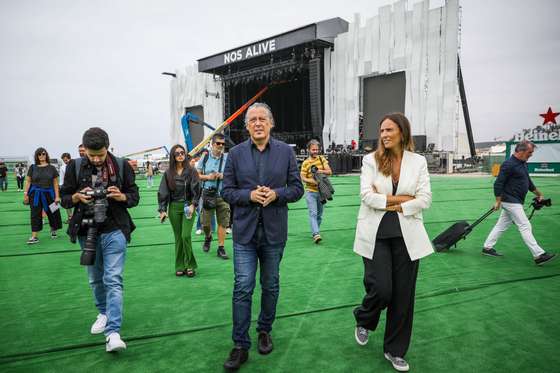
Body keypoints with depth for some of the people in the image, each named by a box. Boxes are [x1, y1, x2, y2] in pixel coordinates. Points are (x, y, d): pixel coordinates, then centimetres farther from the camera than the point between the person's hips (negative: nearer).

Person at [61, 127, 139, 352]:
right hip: (86, 231, 3)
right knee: (95, 279, 17)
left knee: (113, 280, -9)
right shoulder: (75, 166, 0)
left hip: (114, 230, -3)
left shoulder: (121, 166, -3)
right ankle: (104, 313, 40)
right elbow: (64, 199, 6)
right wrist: (78, 197, -16)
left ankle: (113, 333, -9)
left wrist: (122, 196, -19)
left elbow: (135, 197, 3)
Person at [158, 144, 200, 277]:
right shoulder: (168, 173, 2)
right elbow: (163, 192, 4)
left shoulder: (191, 171, -3)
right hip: (174, 207, 2)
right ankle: (180, 267, 18)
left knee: (186, 236, -10)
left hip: (188, 206, -2)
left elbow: (196, 189, -4)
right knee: (178, 237, 8)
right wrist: (163, 210, -1)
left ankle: (190, 265, 6)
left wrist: (193, 205, -13)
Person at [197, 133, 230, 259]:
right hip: (208, 194, 0)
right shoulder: (205, 158, 4)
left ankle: (221, 248, 14)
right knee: (205, 223, 5)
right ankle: (208, 237, 38)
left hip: (223, 194, 0)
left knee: (222, 222, 2)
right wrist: (208, 177, -10)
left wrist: (223, 176, -12)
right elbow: (197, 175, 8)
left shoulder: (228, 158, 1)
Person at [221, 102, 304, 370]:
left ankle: (265, 331, 37)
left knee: (270, 286, 15)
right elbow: (227, 191, 1)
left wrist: (276, 194, -17)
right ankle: (240, 345, 12)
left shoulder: (286, 151, 1)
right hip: (245, 230, -1)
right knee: (242, 288, -1)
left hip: (274, 231, 1)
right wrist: (249, 195, -17)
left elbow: (297, 188, 2)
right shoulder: (236, 153, 1)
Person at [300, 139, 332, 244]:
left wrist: (321, 171, -17)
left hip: (321, 191, 4)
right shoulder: (305, 163, -4)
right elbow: (303, 178, -8)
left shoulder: (322, 159, 5)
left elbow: (329, 172, 1)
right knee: (313, 213, -13)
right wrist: (313, 181, -23)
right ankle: (316, 234, -18)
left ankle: (314, 232, 26)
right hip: (310, 192, -4)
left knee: (319, 214, 12)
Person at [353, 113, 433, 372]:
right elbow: (366, 195, -11)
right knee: (381, 289, -4)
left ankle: (395, 351, 27)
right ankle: (363, 321, 32)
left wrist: (391, 204, -11)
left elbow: (425, 199, -3)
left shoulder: (418, 161, 3)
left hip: (406, 235, 2)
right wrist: (402, 198, -10)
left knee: (403, 295, 8)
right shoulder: (371, 160, -1)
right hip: (375, 234, -2)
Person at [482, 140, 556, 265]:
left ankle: (487, 248, 20)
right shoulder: (509, 164, -19)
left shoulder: (523, 163, 11)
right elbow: (498, 183, -20)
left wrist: (537, 193, 29)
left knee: (502, 225, 13)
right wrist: (498, 201, -20)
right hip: (511, 201, -10)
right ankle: (539, 255, -2)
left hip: (515, 202, 10)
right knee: (525, 227, -7)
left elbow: (528, 180, 25)